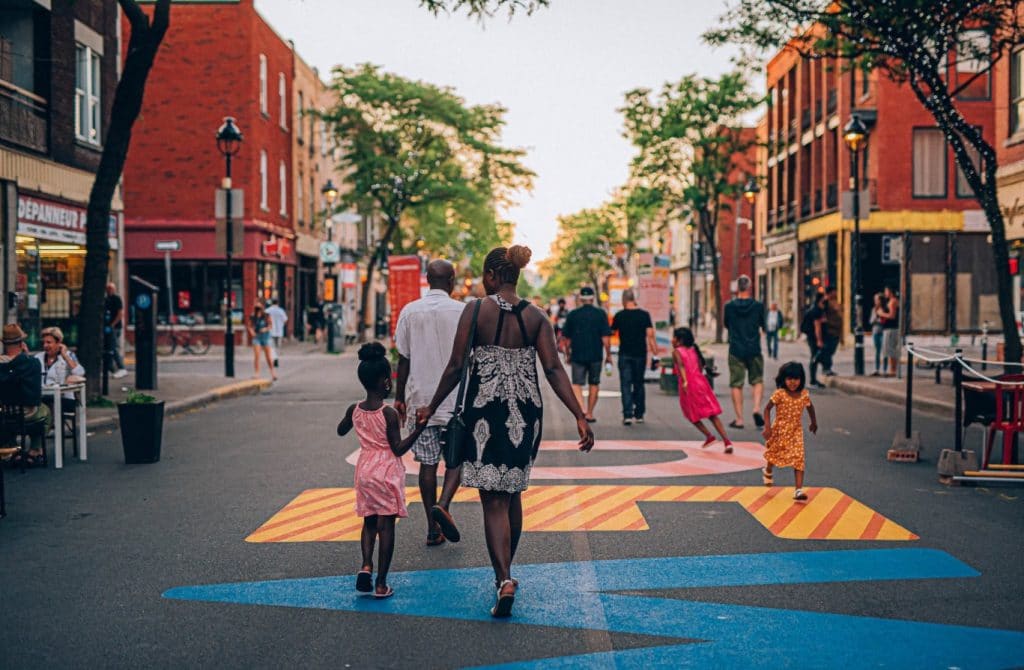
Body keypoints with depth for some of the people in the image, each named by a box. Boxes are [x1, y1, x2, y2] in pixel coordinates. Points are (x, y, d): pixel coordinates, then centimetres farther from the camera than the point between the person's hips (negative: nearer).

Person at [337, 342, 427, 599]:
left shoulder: (354, 410, -1)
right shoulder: (389, 414, -17)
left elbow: (341, 431, 19)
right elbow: (398, 448, -16)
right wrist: (418, 429, -19)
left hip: (364, 470, 5)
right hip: (387, 472, -5)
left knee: (369, 522, 19)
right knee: (386, 526, 1)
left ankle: (366, 566, -2)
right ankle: (381, 584, 3)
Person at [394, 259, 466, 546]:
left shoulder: (409, 312, 3)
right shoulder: (461, 311, -4)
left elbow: (403, 360, 4)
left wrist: (399, 398, 12)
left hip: (420, 398, 2)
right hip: (455, 398, -2)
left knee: (428, 462, 7)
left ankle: (433, 528, 9)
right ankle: (442, 505, -16)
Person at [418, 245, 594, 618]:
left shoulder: (476, 310, -7)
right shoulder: (535, 317, 1)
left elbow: (456, 367, -6)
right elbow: (554, 370, -7)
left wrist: (432, 408, 6)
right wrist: (580, 416, -7)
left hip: (486, 409, -4)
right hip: (525, 412, 4)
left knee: (493, 500, -1)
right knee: (513, 493, 19)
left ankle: (505, 578, -17)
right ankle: (504, 570, 33)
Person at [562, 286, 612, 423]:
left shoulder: (572, 314, 1)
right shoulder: (600, 314, -3)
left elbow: (567, 338, 5)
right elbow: (605, 337, -7)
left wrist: (568, 355, 17)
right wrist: (608, 355, 2)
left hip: (577, 355, 0)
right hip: (595, 355, 0)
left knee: (577, 384, 2)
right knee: (594, 384, 14)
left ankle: (581, 409, -21)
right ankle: (590, 413, 19)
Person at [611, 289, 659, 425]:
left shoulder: (619, 315, -3)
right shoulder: (644, 314, -3)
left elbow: (612, 331, 9)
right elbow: (650, 335, -6)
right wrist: (655, 352, -3)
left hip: (625, 354, -1)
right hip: (640, 354, 1)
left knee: (625, 385, -2)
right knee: (639, 384, 14)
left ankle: (628, 415, -14)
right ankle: (639, 414, 18)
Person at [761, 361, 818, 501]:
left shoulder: (804, 394, -8)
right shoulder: (779, 394, -18)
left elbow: (810, 407, 12)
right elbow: (767, 408, -13)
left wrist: (814, 423, 25)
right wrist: (767, 426, -24)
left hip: (796, 431, 2)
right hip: (779, 430, -2)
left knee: (798, 459, -10)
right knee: (774, 454, 19)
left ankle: (799, 490, -12)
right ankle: (767, 472, 53)